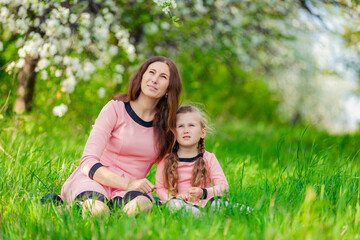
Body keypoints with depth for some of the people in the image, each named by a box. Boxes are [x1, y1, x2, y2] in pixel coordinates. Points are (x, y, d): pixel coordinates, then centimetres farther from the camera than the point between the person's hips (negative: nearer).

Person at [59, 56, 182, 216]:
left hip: (127, 190, 2)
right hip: (95, 181, -2)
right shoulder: (115, 109, -2)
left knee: (142, 206, -37)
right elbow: (88, 162, -11)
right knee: (97, 210, -39)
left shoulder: (166, 125, 9)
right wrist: (128, 183, -26)